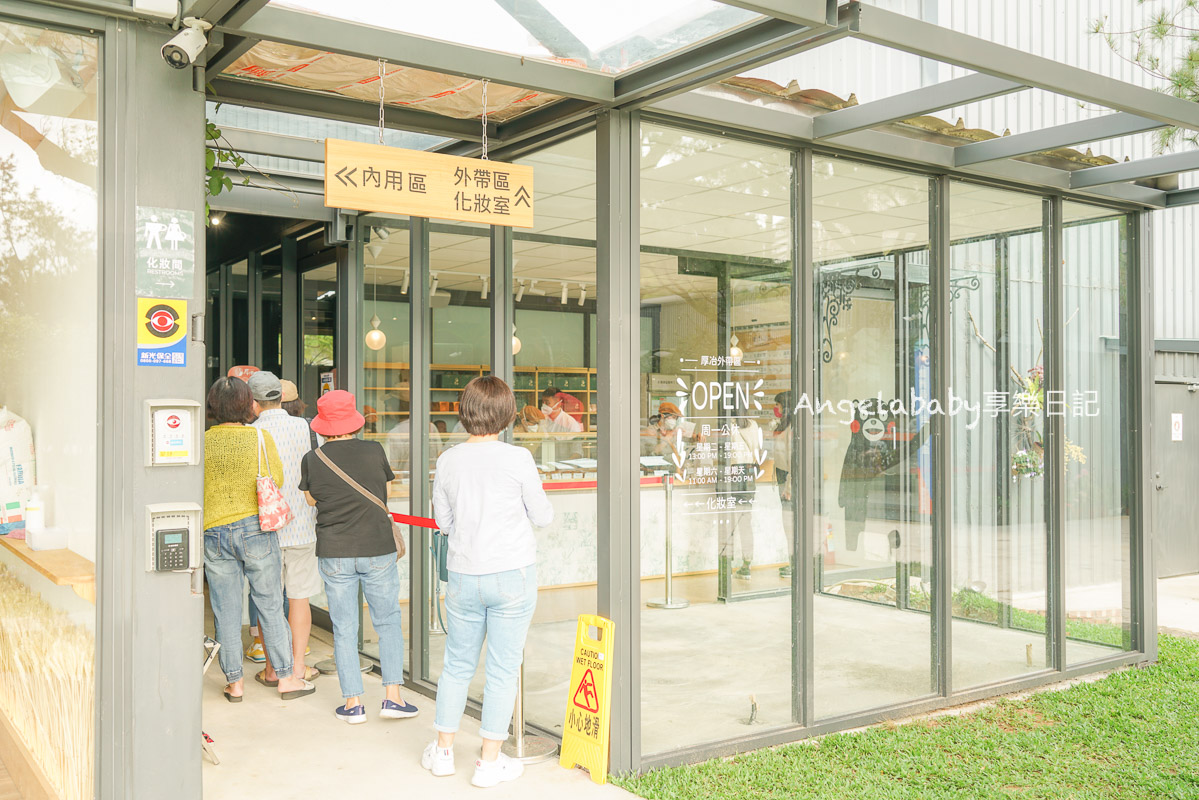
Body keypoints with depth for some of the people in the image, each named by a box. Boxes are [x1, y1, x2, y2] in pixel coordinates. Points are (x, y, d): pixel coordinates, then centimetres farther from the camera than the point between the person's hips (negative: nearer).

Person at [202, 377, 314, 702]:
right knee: (270, 605, 7)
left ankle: (234, 683, 16)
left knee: (226, 610, 9)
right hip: (255, 529, -2)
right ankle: (285, 677, 13)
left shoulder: (203, 442, -1)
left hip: (214, 532, 2)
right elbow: (276, 481, -1)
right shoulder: (260, 438, -6)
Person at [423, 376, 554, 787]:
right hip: (513, 574, -3)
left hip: (464, 576, 3)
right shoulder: (518, 458, -12)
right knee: (503, 669, 6)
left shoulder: (448, 461, -2)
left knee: (457, 664, 17)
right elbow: (542, 516, -2)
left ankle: (443, 750, 29)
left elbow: (444, 522, 8)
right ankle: (490, 760, 14)